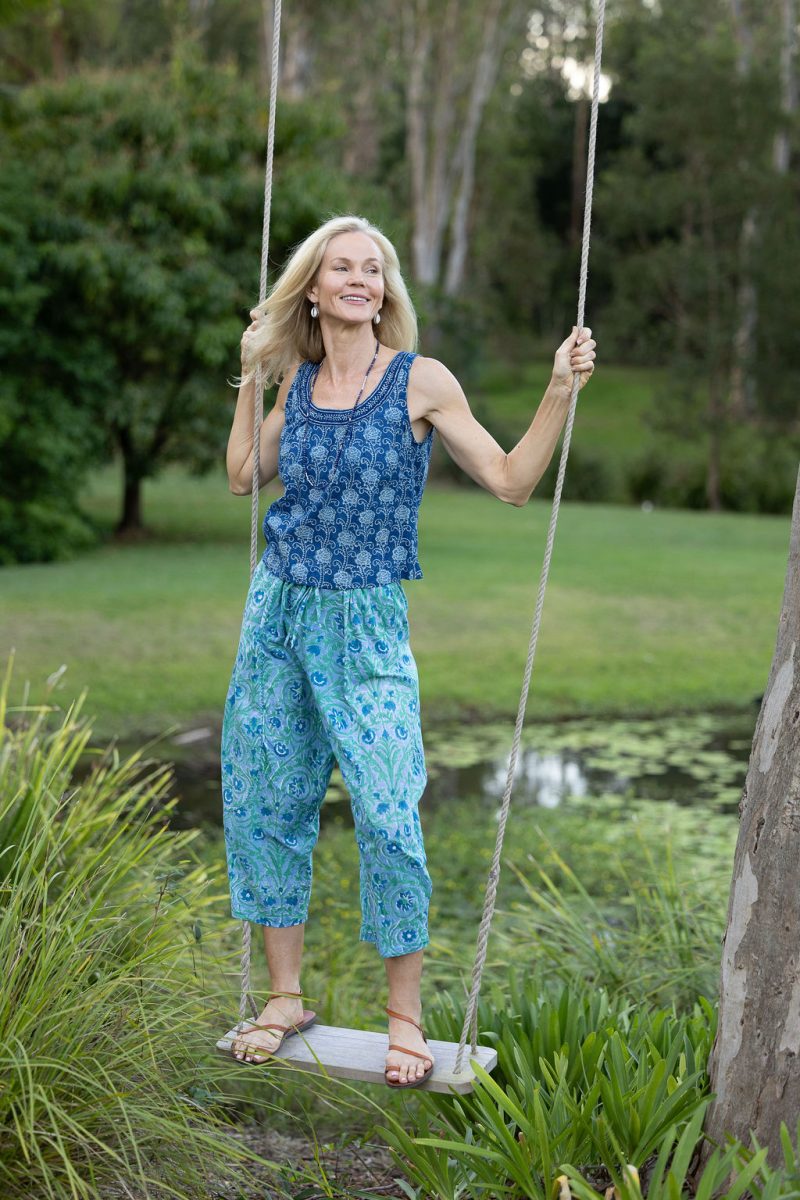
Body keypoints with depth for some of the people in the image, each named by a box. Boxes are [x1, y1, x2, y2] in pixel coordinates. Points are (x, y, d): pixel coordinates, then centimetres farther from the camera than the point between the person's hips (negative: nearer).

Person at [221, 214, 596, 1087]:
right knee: (264, 803, 8)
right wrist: (249, 372, 16)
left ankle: (405, 1016, 4)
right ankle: (286, 997, 22)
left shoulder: (421, 381, -6)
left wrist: (560, 392, -17)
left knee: (387, 813, -11)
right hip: (279, 612, 5)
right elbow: (242, 475, 17)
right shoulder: (298, 379, 7)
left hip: (366, 625, -4)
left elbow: (511, 482, -7)